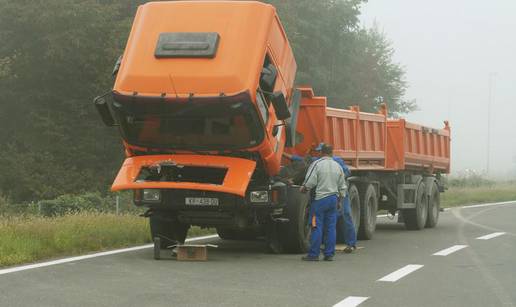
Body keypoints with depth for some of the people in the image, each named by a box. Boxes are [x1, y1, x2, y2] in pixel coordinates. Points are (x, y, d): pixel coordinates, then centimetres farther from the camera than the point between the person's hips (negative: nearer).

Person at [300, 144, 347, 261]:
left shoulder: (317, 164, -8)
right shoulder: (337, 166, 10)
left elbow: (310, 182, -13)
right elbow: (343, 187, 14)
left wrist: (303, 189, 6)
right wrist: (339, 199, 26)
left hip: (320, 199, -5)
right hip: (334, 198, 5)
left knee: (317, 227, -3)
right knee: (331, 227, 7)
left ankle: (313, 254, -2)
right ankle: (329, 254, 8)